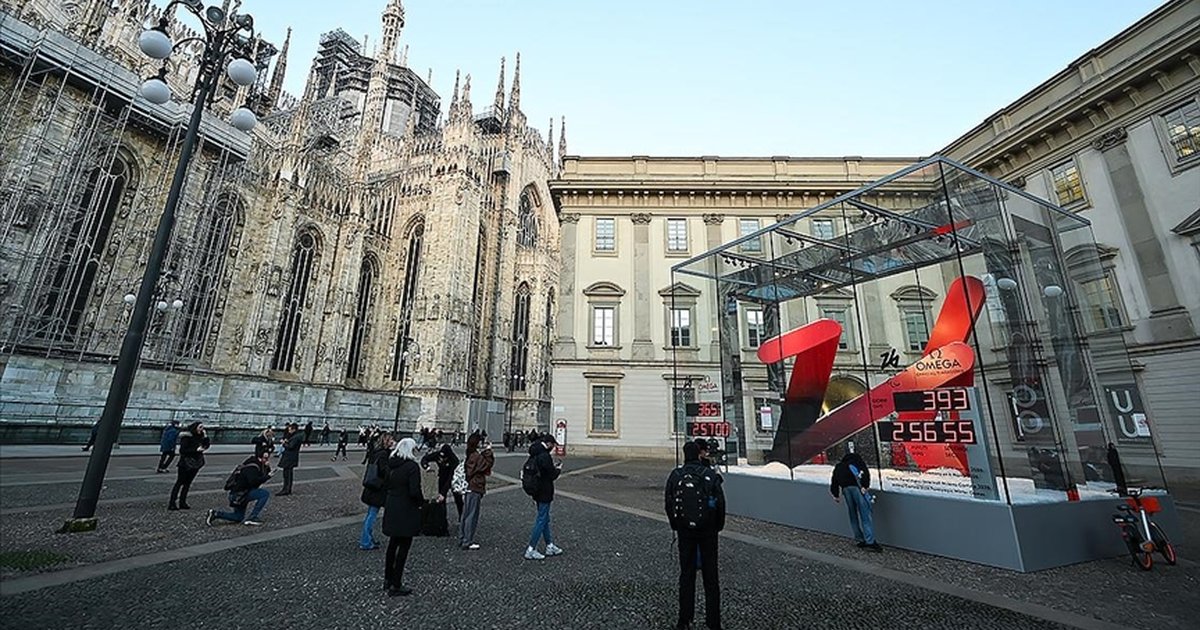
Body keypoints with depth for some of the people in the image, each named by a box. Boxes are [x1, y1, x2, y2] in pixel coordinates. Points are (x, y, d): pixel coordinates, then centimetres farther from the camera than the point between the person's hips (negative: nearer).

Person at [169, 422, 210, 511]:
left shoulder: (200, 436, 8)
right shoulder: (186, 437, -12)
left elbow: (207, 445, 11)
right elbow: (183, 450, -16)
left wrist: (205, 437, -3)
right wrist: (196, 450, -20)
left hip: (195, 463, 6)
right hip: (185, 463, -6)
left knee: (187, 483, 10)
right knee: (179, 482, -2)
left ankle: (182, 502, 16)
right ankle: (172, 504, 4)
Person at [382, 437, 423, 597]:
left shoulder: (391, 465, 2)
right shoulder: (412, 466, -21)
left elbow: (386, 484, 12)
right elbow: (415, 491, -23)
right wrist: (422, 502, -6)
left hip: (391, 509, 8)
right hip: (406, 512, -8)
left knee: (393, 543, 22)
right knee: (404, 546, 5)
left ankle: (388, 578, 36)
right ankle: (395, 585, 12)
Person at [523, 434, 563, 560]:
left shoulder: (534, 455, 6)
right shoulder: (544, 456, -23)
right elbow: (551, 475, -20)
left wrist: (553, 467, 12)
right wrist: (558, 469, -1)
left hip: (537, 492, 9)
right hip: (544, 493, -9)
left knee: (545, 519, 18)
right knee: (541, 520, 0)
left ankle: (550, 546, 30)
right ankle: (530, 550, 5)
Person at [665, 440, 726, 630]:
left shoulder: (675, 475, -6)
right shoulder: (711, 475, -8)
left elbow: (668, 504, -2)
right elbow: (721, 503, -6)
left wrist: (675, 526, 10)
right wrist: (718, 526, 8)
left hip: (685, 531, 1)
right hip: (708, 530, 0)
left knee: (686, 575, 11)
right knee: (711, 575, 11)